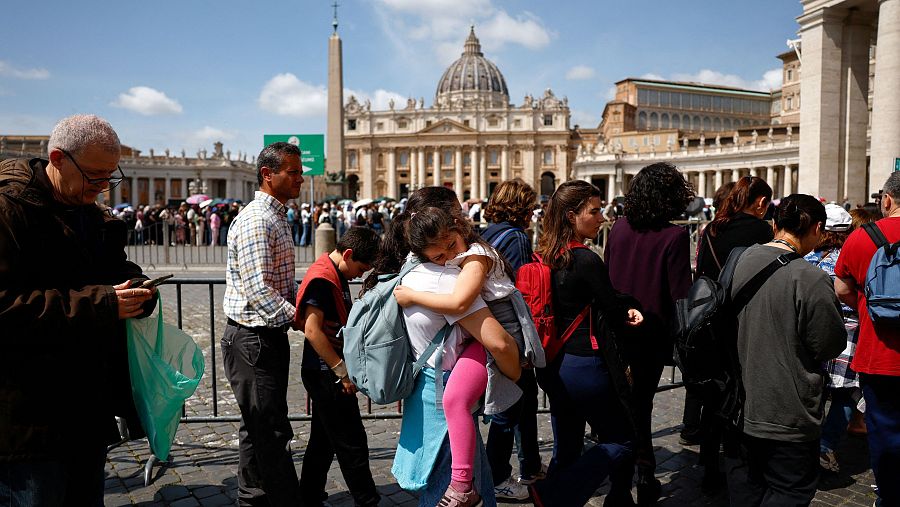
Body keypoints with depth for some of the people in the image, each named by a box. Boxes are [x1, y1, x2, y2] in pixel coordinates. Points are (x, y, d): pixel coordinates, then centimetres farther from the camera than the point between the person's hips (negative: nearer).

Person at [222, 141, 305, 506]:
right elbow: (258, 290, -25)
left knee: (259, 430, 19)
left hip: (269, 337, 10)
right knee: (271, 433, -4)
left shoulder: (278, 218, 15)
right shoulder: (256, 220, -17)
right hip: (253, 339, -10)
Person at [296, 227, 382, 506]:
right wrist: (343, 371, -21)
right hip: (326, 374, -10)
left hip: (327, 373, 10)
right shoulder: (322, 278, -18)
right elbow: (312, 330, -23)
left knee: (323, 440, 17)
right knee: (352, 443, -1)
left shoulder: (336, 275, 13)